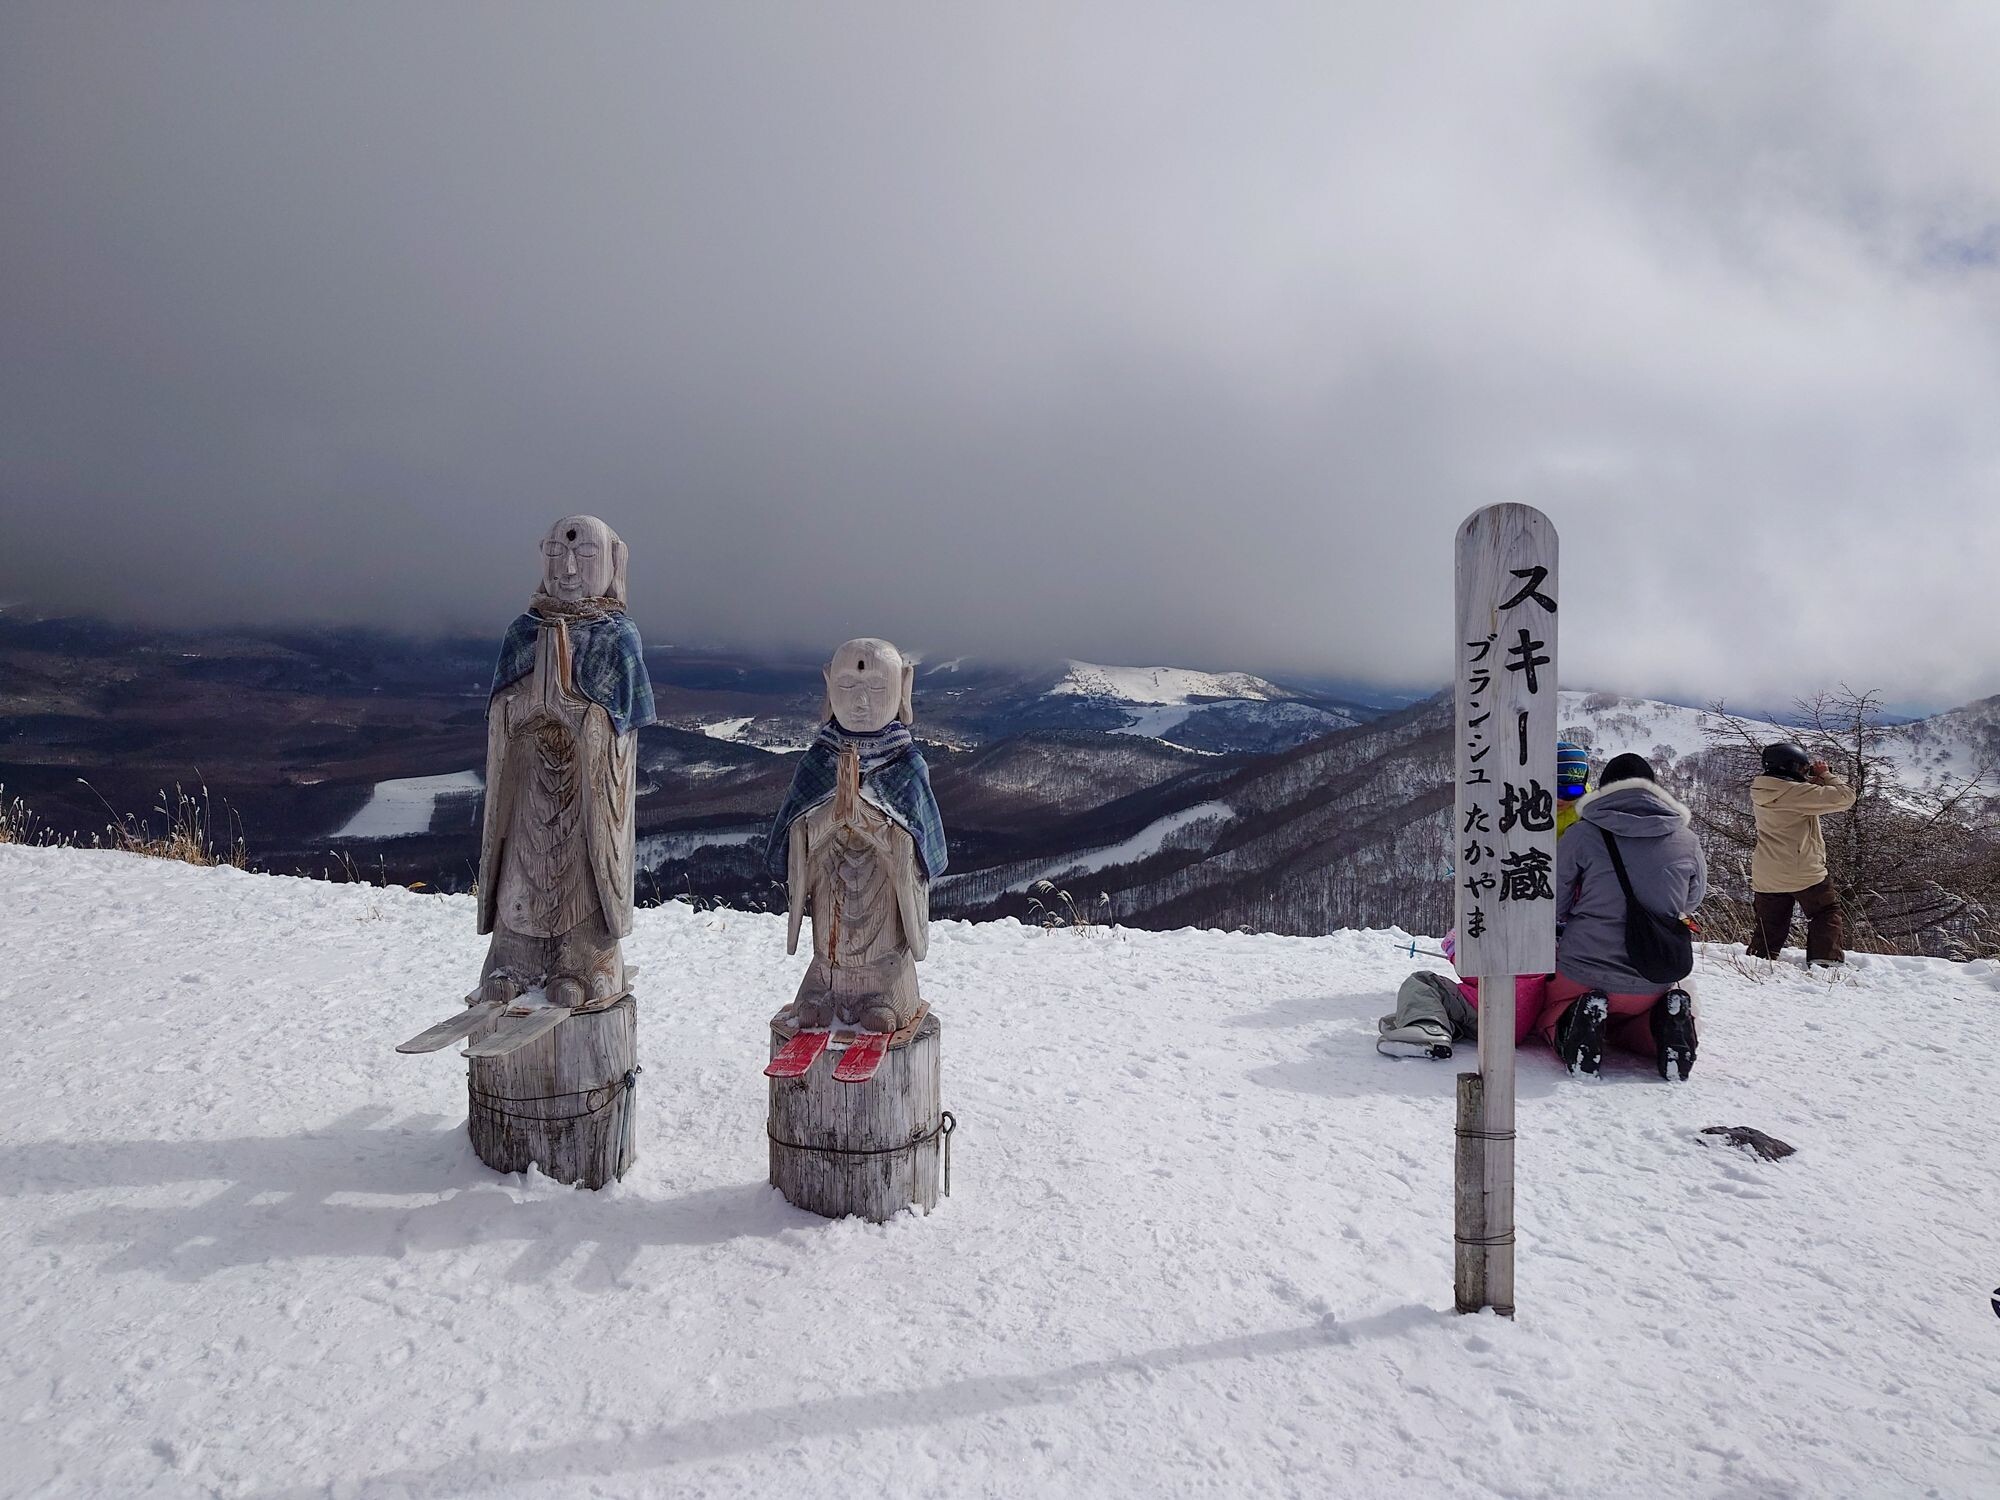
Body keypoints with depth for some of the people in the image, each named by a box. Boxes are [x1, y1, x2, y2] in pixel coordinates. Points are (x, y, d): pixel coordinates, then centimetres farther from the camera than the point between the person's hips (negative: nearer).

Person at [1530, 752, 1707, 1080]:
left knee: (1547, 1016, 25)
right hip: (1655, 983, 3)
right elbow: (1692, 900, 19)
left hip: (1583, 975, -3)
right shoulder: (1687, 842, 1)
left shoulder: (1583, 834, -8)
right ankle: (1664, 1023, -3)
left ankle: (1572, 1025, -11)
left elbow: (1551, 907, -1)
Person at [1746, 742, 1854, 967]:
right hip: (1803, 873, -6)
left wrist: (1816, 780, 7)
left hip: (1766, 877, 6)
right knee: (1827, 914, 12)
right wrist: (1825, 775, -1)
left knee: (1770, 925, 16)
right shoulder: (1797, 792, -19)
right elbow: (1844, 797, -15)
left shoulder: (1760, 793, 5)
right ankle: (1826, 958, 5)